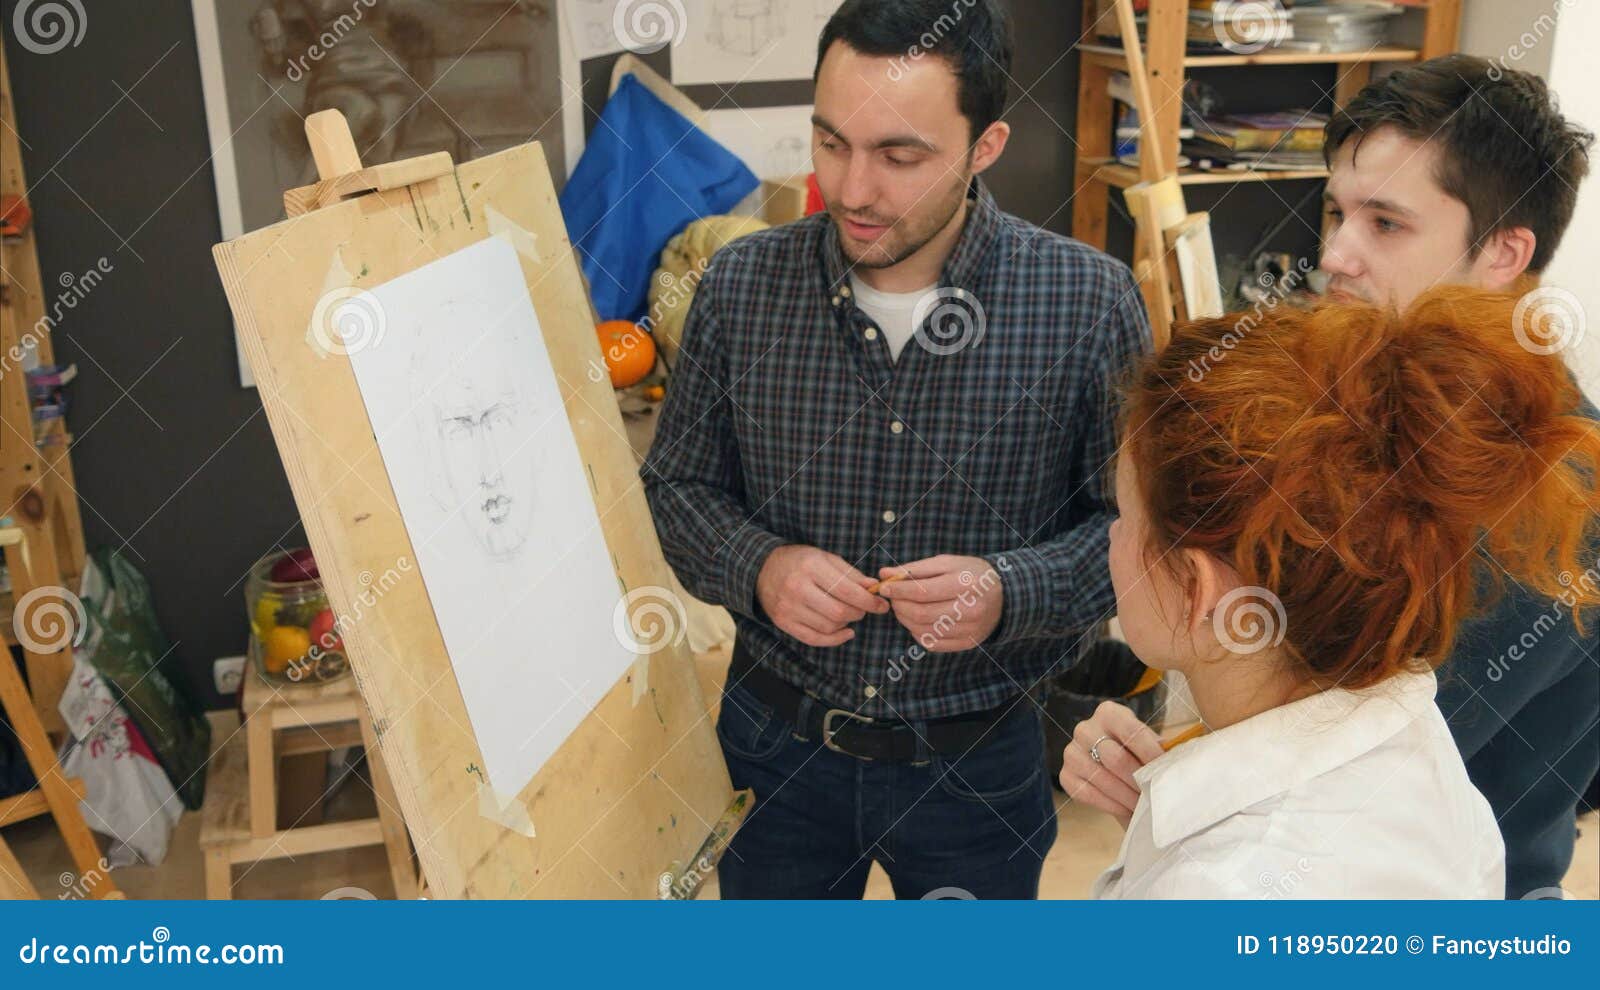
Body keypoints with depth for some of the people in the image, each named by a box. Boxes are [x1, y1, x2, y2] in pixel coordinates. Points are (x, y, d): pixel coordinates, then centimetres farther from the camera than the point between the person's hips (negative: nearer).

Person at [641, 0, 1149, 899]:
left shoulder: (1090, 304, -15)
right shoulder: (742, 284, -10)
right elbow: (678, 485, 0)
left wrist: (1013, 592, -25)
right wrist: (757, 567, -20)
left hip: (977, 757, -1)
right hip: (774, 739, 1)